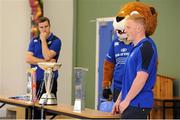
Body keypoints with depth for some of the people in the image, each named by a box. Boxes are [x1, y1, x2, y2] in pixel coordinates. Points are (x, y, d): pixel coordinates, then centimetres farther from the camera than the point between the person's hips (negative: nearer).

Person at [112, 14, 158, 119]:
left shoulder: (146, 48, -15)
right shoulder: (136, 48, 17)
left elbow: (141, 77, -22)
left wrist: (126, 100, -18)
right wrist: (119, 99, 20)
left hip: (137, 104, -10)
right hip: (133, 104, 10)